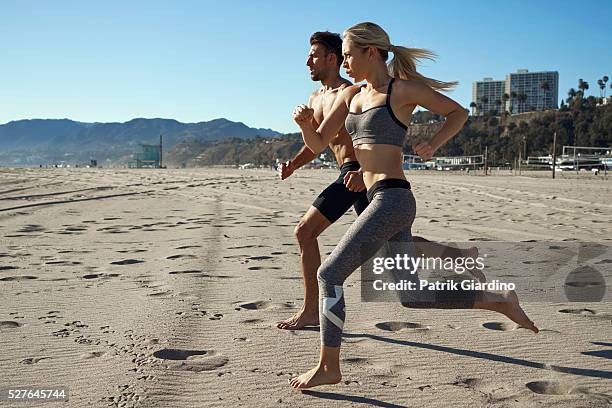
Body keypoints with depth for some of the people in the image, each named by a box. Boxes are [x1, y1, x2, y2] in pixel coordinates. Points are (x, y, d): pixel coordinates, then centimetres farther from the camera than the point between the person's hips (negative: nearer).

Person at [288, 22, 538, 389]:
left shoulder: (402, 89, -3)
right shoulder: (350, 95, 16)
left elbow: (458, 113, 6)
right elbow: (318, 144, 15)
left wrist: (432, 146, -10)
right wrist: (304, 122, -5)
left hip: (392, 199, -9)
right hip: (383, 203, 9)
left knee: (329, 274, -9)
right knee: (413, 295, 14)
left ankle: (329, 367, 3)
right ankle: (499, 300, 25)